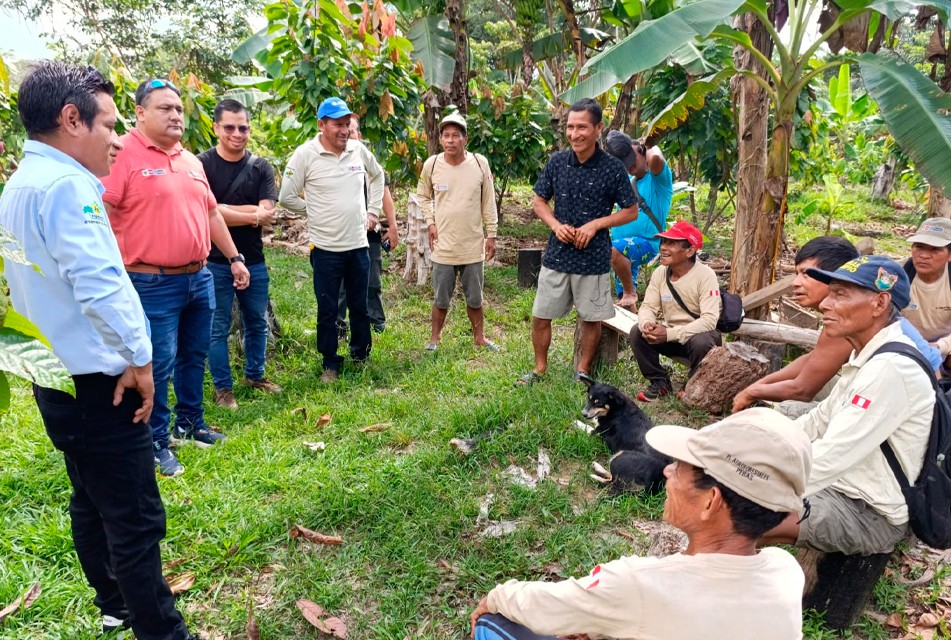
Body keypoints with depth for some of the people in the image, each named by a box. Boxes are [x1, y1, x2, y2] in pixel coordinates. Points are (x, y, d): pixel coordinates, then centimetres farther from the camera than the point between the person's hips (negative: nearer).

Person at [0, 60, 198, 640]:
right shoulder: (65, 183, -19)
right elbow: (100, 282, -28)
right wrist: (139, 358, -19)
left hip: (55, 379, 10)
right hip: (96, 382, -10)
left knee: (92, 501, 21)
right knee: (136, 520, -2)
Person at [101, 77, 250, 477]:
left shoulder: (190, 160, 13)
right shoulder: (124, 154, -10)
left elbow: (210, 212, 21)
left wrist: (234, 258, 20)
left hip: (199, 278, 7)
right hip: (153, 285, -7)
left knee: (194, 356, 17)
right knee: (158, 365, 0)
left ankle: (191, 422, 34)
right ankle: (156, 443, 15)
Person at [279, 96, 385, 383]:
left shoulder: (359, 150, 2)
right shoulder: (305, 154, -10)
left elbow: (377, 175, 22)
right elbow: (287, 197, -6)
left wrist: (373, 209, 15)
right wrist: (316, 212, 0)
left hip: (359, 244, 4)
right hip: (325, 248, -3)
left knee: (360, 306, 15)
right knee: (327, 310, 6)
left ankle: (361, 355, 32)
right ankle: (330, 364, 20)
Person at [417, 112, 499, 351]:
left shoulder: (480, 163, -6)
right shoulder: (431, 165, -6)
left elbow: (488, 203, 1)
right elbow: (423, 196, 12)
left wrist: (491, 235, 2)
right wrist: (430, 222, 0)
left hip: (473, 246, 0)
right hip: (443, 246, 0)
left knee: (475, 298, 14)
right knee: (441, 300, 10)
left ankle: (479, 337, 30)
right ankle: (434, 338, 27)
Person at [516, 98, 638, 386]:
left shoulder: (612, 168, -9)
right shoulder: (557, 162, -2)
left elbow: (631, 211, -2)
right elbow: (539, 201, 9)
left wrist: (595, 224, -16)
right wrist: (556, 225, -10)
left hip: (594, 257, -2)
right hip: (557, 254, 2)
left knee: (591, 318, 11)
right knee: (540, 317, 8)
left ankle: (582, 371, 30)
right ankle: (540, 368, 28)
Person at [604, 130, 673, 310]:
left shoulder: (658, 178, -3)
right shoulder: (626, 181, 18)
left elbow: (655, 158, -24)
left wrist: (652, 146, -3)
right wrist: (609, 152, 10)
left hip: (646, 242, -8)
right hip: (624, 245, 8)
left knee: (614, 250, -35)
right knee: (624, 299, 7)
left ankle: (630, 293, -17)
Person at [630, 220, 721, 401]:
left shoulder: (705, 275, -22)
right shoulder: (660, 273, -7)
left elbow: (709, 320, -30)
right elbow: (648, 307, -7)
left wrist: (669, 333, -36)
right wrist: (647, 324, -32)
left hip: (701, 335, -4)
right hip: (671, 335, 5)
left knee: (701, 342, -37)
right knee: (637, 332, -18)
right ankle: (659, 382, 0)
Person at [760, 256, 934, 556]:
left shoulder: (890, 369, -26)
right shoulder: (867, 356, 6)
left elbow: (830, 457, -28)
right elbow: (820, 419, 13)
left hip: (871, 516, -10)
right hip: (843, 488, 10)